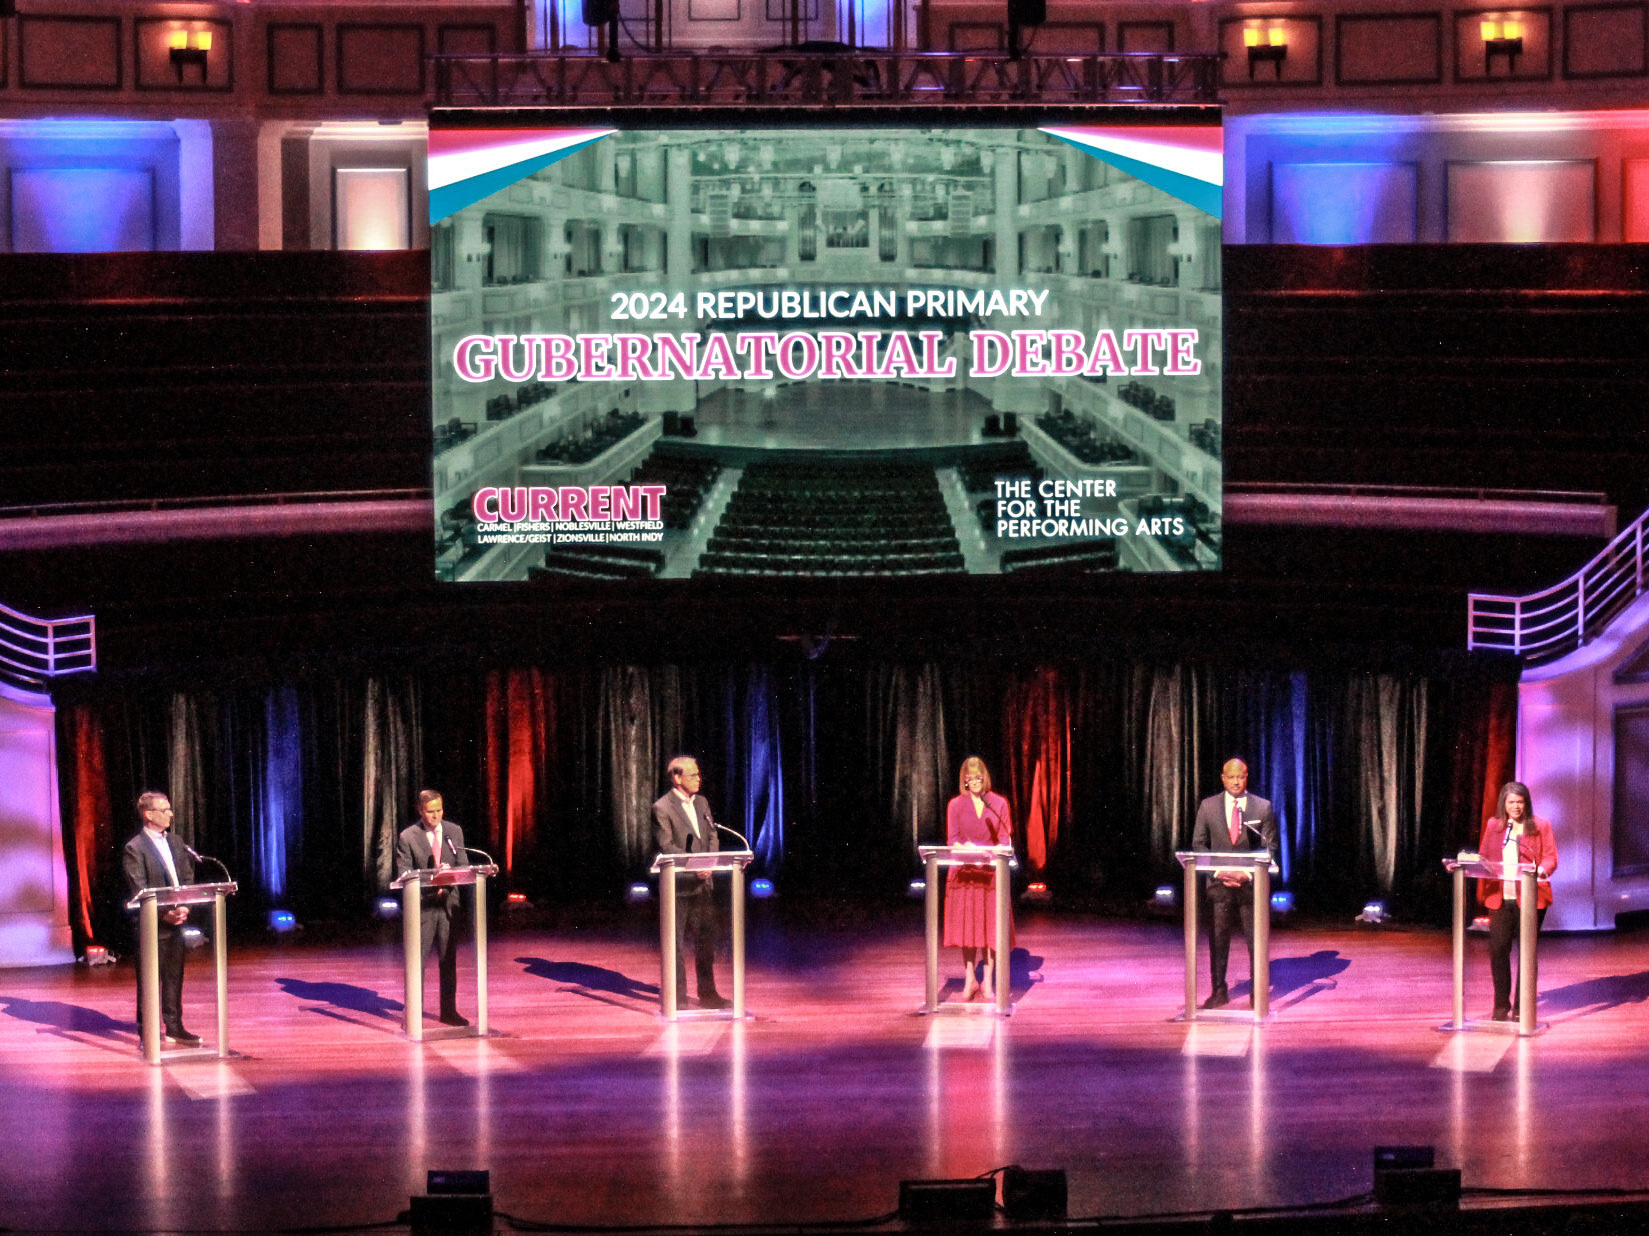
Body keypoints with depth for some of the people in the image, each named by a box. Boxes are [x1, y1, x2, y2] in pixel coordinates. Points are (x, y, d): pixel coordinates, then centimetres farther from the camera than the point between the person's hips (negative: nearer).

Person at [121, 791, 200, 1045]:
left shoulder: (175, 842, 12)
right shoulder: (134, 849, -10)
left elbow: (187, 878, 14)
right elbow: (139, 892, -14)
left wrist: (184, 908, -3)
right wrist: (164, 914, -18)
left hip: (176, 922, 7)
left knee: (174, 977, 13)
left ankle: (174, 1026, 22)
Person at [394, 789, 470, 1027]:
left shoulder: (454, 832, 7)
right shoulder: (407, 837, -5)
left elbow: (463, 865, 9)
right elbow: (404, 875, -7)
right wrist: (430, 884, -23)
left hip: (448, 903, 4)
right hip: (421, 905, -4)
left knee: (448, 960, 9)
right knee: (417, 961, -3)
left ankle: (448, 1011, 18)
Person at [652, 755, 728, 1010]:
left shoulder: (701, 802, 12)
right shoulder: (662, 808, -10)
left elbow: (712, 836, 12)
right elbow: (667, 847, -15)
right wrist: (694, 867, -23)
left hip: (703, 883, 7)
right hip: (677, 884, -7)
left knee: (706, 940, 11)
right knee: (677, 942, 1)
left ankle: (707, 993, 20)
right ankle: (678, 996, 7)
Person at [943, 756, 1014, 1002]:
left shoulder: (999, 803, 5)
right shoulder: (955, 805, 6)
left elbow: (1005, 839, 2)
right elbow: (952, 839, 2)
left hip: (991, 870, 0)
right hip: (963, 871, 1)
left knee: (991, 925, -3)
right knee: (966, 925, -1)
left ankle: (988, 982, 2)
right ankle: (969, 980, 7)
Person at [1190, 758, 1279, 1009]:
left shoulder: (1262, 807, 3)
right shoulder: (1208, 806, 5)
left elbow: (1270, 847, 3)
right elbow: (1198, 844, 7)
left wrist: (1248, 874, -10)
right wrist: (1219, 871, -7)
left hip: (1251, 883, -1)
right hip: (1219, 883, 1)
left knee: (1256, 940, 1)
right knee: (1217, 939, 2)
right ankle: (1219, 991, 10)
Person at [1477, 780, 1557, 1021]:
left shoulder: (1540, 826, 4)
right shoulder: (1493, 825, 13)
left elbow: (1551, 858, 0)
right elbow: (1483, 856, 14)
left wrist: (1542, 869, -22)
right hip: (1499, 899, 2)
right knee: (1498, 950, -2)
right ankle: (1501, 1005, 11)